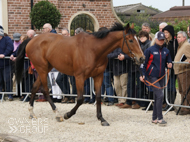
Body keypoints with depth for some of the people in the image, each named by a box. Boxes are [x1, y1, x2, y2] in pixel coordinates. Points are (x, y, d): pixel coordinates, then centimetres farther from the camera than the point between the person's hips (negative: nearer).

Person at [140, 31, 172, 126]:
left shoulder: (166, 51, 9)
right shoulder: (149, 50, -6)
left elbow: (168, 61, 18)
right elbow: (143, 63, -5)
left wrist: (169, 65, -6)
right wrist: (143, 74, -13)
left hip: (161, 76, 6)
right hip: (152, 76, -6)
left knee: (157, 97, 11)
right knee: (160, 95, -15)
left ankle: (154, 118, 20)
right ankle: (160, 118, -9)